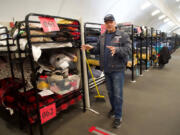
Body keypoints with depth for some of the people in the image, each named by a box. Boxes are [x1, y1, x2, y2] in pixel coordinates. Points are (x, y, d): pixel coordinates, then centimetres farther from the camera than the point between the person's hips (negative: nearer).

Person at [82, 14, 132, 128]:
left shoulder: (123, 35, -6)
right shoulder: (102, 37, 11)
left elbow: (128, 50, -16)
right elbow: (99, 50, 16)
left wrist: (116, 49, -34)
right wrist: (91, 48, -4)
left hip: (118, 69, -5)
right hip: (106, 69, 6)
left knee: (117, 94, 1)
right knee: (110, 92, 19)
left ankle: (118, 116, 17)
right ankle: (114, 108, 41)